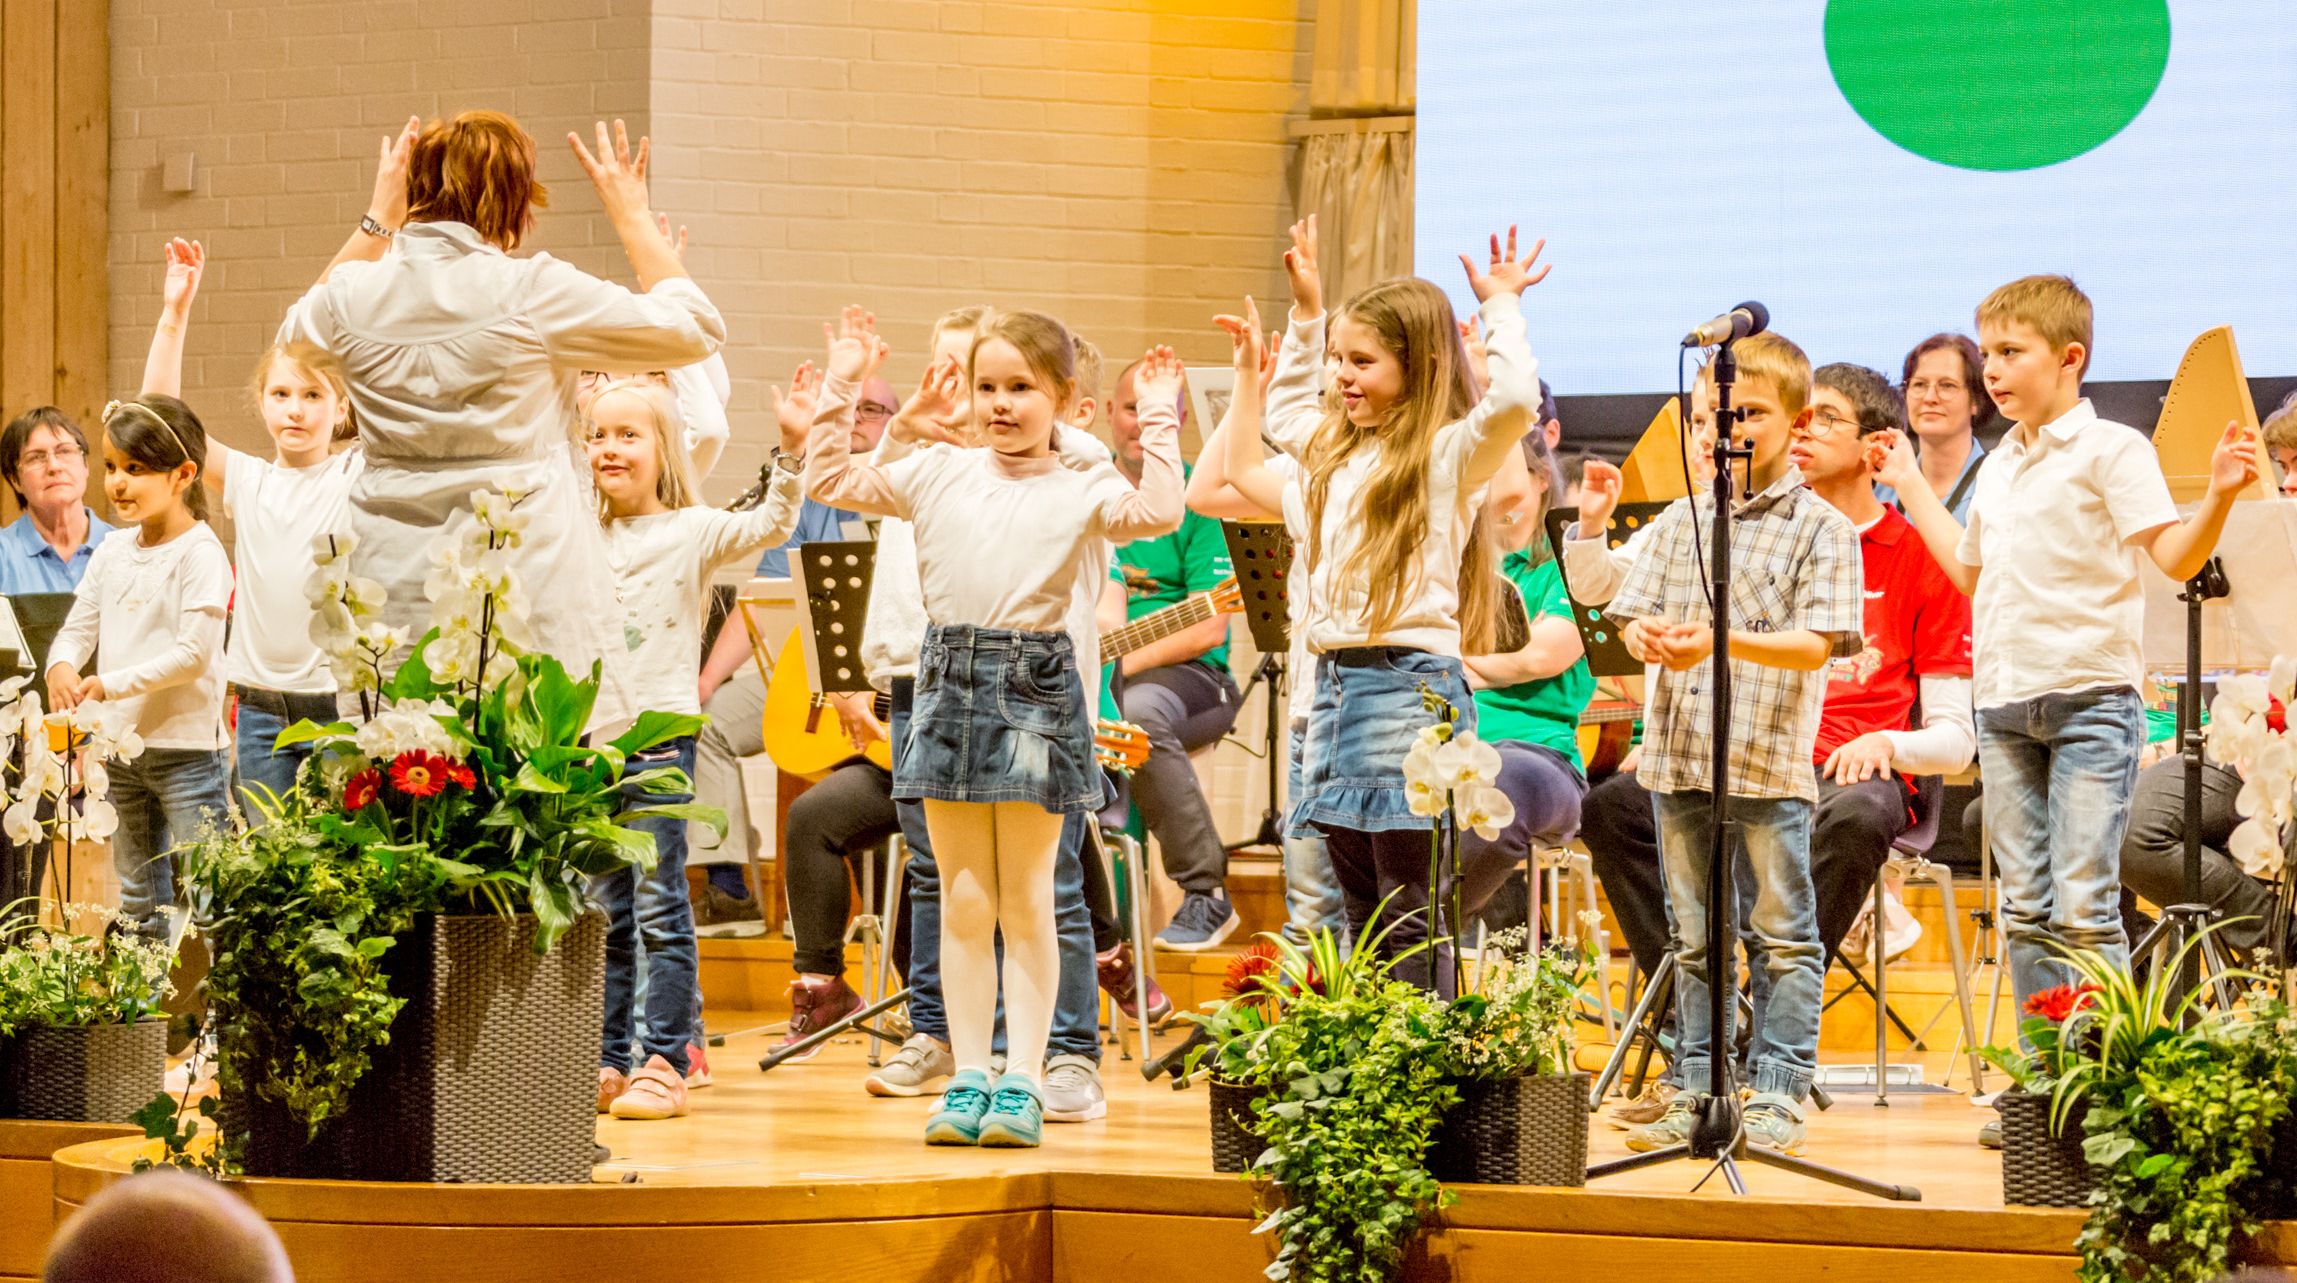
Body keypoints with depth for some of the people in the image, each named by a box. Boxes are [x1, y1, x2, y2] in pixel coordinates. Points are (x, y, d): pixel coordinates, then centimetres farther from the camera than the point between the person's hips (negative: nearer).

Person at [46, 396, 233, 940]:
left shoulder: (200, 553, -12)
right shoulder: (112, 553, 9)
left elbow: (193, 655, -18)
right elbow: (77, 628, 11)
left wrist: (111, 685, -20)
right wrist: (62, 667, -13)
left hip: (187, 748, -7)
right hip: (123, 748, 7)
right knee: (138, 904, 15)